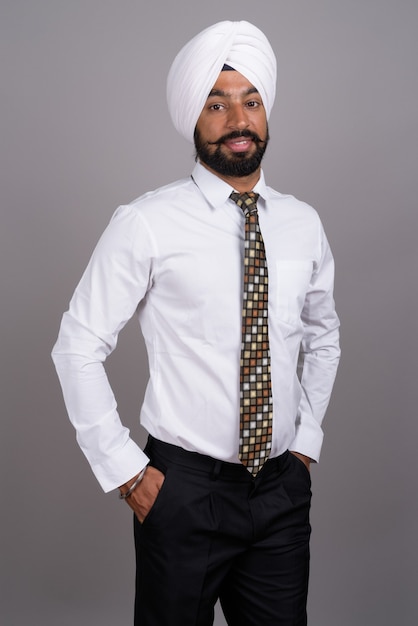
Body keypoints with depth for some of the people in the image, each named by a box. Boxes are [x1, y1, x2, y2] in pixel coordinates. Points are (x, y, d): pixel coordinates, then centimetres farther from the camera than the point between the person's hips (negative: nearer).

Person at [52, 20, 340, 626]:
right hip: (183, 490, -3)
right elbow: (77, 348, -8)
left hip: (283, 489, 4)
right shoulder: (148, 224, -11)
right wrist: (125, 471, -8)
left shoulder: (303, 224, 3)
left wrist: (306, 440, 10)